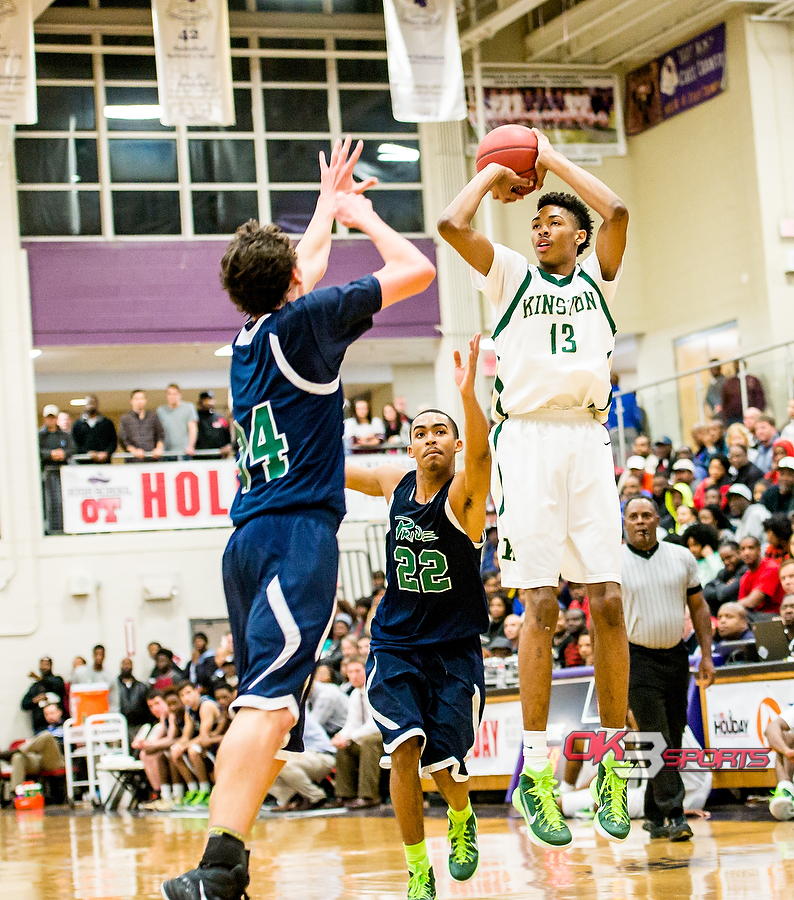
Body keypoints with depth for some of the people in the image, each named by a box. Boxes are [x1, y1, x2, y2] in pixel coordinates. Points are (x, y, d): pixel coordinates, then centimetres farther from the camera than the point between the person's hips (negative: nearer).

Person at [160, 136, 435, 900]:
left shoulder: (251, 334, 17)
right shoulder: (305, 321, -3)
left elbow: (302, 268, 39)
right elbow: (416, 270, 1)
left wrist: (329, 203, 50)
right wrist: (362, 213, 16)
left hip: (251, 538, 8)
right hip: (298, 533, -8)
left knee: (261, 703, 11)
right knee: (269, 700, -18)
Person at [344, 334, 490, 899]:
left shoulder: (464, 493, -13)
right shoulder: (395, 483, 2)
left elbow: (480, 453, -37)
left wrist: (468, 394, -55)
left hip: (455, 651, -3)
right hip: (396, 646, 3)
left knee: (444, 764, -7)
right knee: (406, 748, -17)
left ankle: (462, 819, 30)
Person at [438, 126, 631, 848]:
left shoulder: (597, 278, 16)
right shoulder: (512, 276, 14)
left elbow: (617, 210, -3)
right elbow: (452, 224, -2)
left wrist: (553, 158, 7)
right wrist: (494, 175, 13)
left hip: (587, 441, 2)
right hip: (527, 438, -1)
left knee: (608, 600, -5)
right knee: (540, 604, -8)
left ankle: (612, 760, 4)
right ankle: (536, 771, -7)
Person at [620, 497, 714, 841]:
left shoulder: (682, 557, 5)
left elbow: (698, 607, 11)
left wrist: (706, 655, 5)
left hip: (676, 657, 4)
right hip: (637, 658, -4)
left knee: (673, 739, 7)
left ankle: (654, 816, 18)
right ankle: (674, 816, -14)